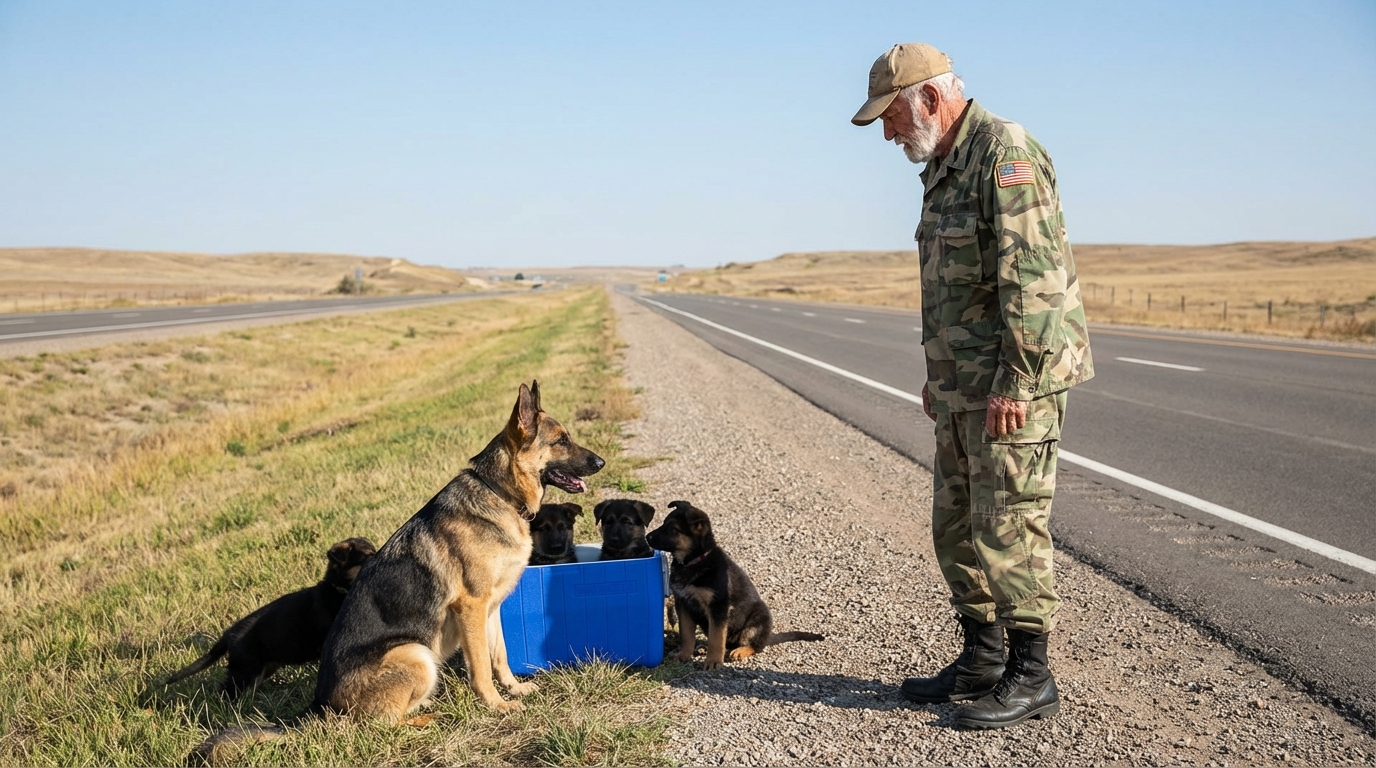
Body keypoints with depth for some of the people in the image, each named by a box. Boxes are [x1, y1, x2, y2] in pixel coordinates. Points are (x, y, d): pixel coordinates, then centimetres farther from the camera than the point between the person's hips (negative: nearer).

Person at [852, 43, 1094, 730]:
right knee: (955, 524, 14)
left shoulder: (1005, 153, -14)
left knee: (1007, 526, -5)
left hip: (1015, 380, -10)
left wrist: (1015, 382, -24)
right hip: (962, 383, 10)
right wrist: (938, 374, 21)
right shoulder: (944, 168, 17)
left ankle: (1030, 677, 7)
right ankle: (981, 659, 25)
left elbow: (1033, 276, -22)